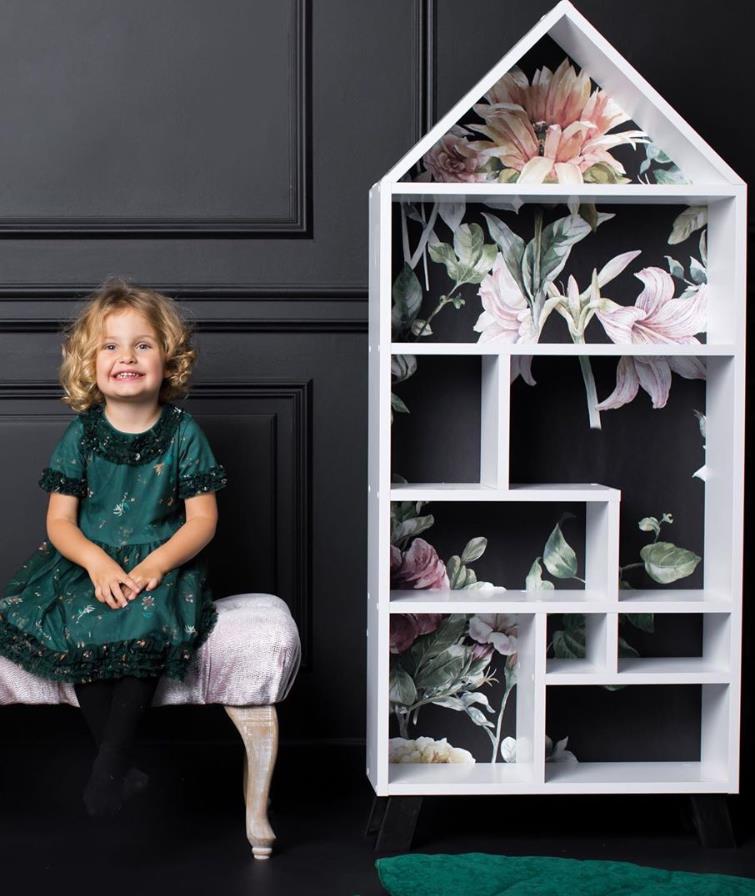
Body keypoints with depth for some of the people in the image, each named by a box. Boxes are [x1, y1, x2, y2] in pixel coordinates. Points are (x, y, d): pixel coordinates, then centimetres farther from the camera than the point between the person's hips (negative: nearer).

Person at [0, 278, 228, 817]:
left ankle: (111, 765, -21)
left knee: (149, 626, -33)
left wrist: (154, 566, -19)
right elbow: (60, 519, 1)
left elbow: (202, 519, -3)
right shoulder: (81, 434, 3)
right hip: (89, 562, 2)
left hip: (163, 562, -2)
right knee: (71, 627, -27)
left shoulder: (183, 434, 0)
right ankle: (121, 764, -15)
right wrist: (98, 564, -19)